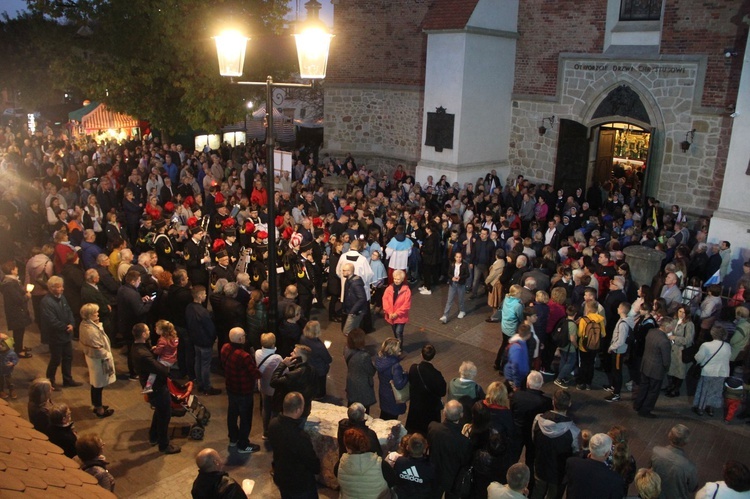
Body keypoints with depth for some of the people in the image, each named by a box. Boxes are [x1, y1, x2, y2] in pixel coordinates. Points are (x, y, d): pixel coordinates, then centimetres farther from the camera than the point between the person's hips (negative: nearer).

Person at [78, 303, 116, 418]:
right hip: (98, 359, -10)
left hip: (91, 357, 10)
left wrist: (98, 324, -2)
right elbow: (98, 349, -27)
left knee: (95, 384, 24)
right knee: (98, 385, 7)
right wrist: (108, 356, -13)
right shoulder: (91, 330, -32)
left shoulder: (85, 324, -2)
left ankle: (97, 406, 39)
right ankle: (100, 410, 23)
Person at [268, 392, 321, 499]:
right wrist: (317, 469, 0)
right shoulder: (301, 437, -38)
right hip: (300, 485, -7)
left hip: (280, 478, 7)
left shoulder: (273, 424, -16)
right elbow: (313, 463, -22)